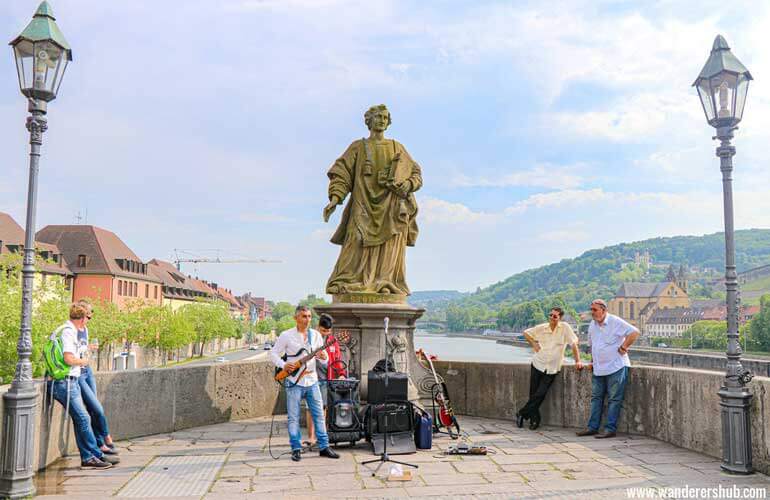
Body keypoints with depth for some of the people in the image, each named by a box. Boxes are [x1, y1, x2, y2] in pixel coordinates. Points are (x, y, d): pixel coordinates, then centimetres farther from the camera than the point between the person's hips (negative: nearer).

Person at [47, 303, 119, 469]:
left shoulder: (71, 330, 14)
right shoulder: (68, 332, -16)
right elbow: (69, 359, -24)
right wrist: (83, 361, -6)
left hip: (72, 382, 10)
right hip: (65, 382, -10)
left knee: (80, 420, 10)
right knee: (83, 418, -7)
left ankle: (88, 457, 14)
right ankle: (96, 455, -1)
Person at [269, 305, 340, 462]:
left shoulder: (316, 335, 7)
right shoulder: (286, 335, -4)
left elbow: (324, 359, 10)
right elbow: (273, 353, 0)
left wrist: (323, 357, -13)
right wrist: (283, 365, -16)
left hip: (312, 381, 3)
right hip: (294, 382, -3)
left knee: (319, 414, 6)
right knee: (293, 417, 3)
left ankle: (324, 447, 14)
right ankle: (296, 449, 13)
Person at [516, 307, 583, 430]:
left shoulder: (565, 327, -7)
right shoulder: (541, 328, 1)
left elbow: (574, 344, -9)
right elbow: (526, 333, 16)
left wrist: (577, 361, -13)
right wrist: (534, 344, 4)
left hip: (552, 369, -2)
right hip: (538, 364, 2)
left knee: (540, 395, -6)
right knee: (533, 394, 3)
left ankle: (521, 414, 7)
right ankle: (534, 419, 16)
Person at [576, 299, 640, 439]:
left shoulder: (615, 322, -11)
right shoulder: (592, 324, 11)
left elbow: (634, 333, -17)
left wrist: (623, 347, -14)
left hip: (616, 367, -8)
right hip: (598, 368, 8)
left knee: (614, 399, -2)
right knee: (596, 397, 9)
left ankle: (610, 429, 0)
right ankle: (592, 427, 15)